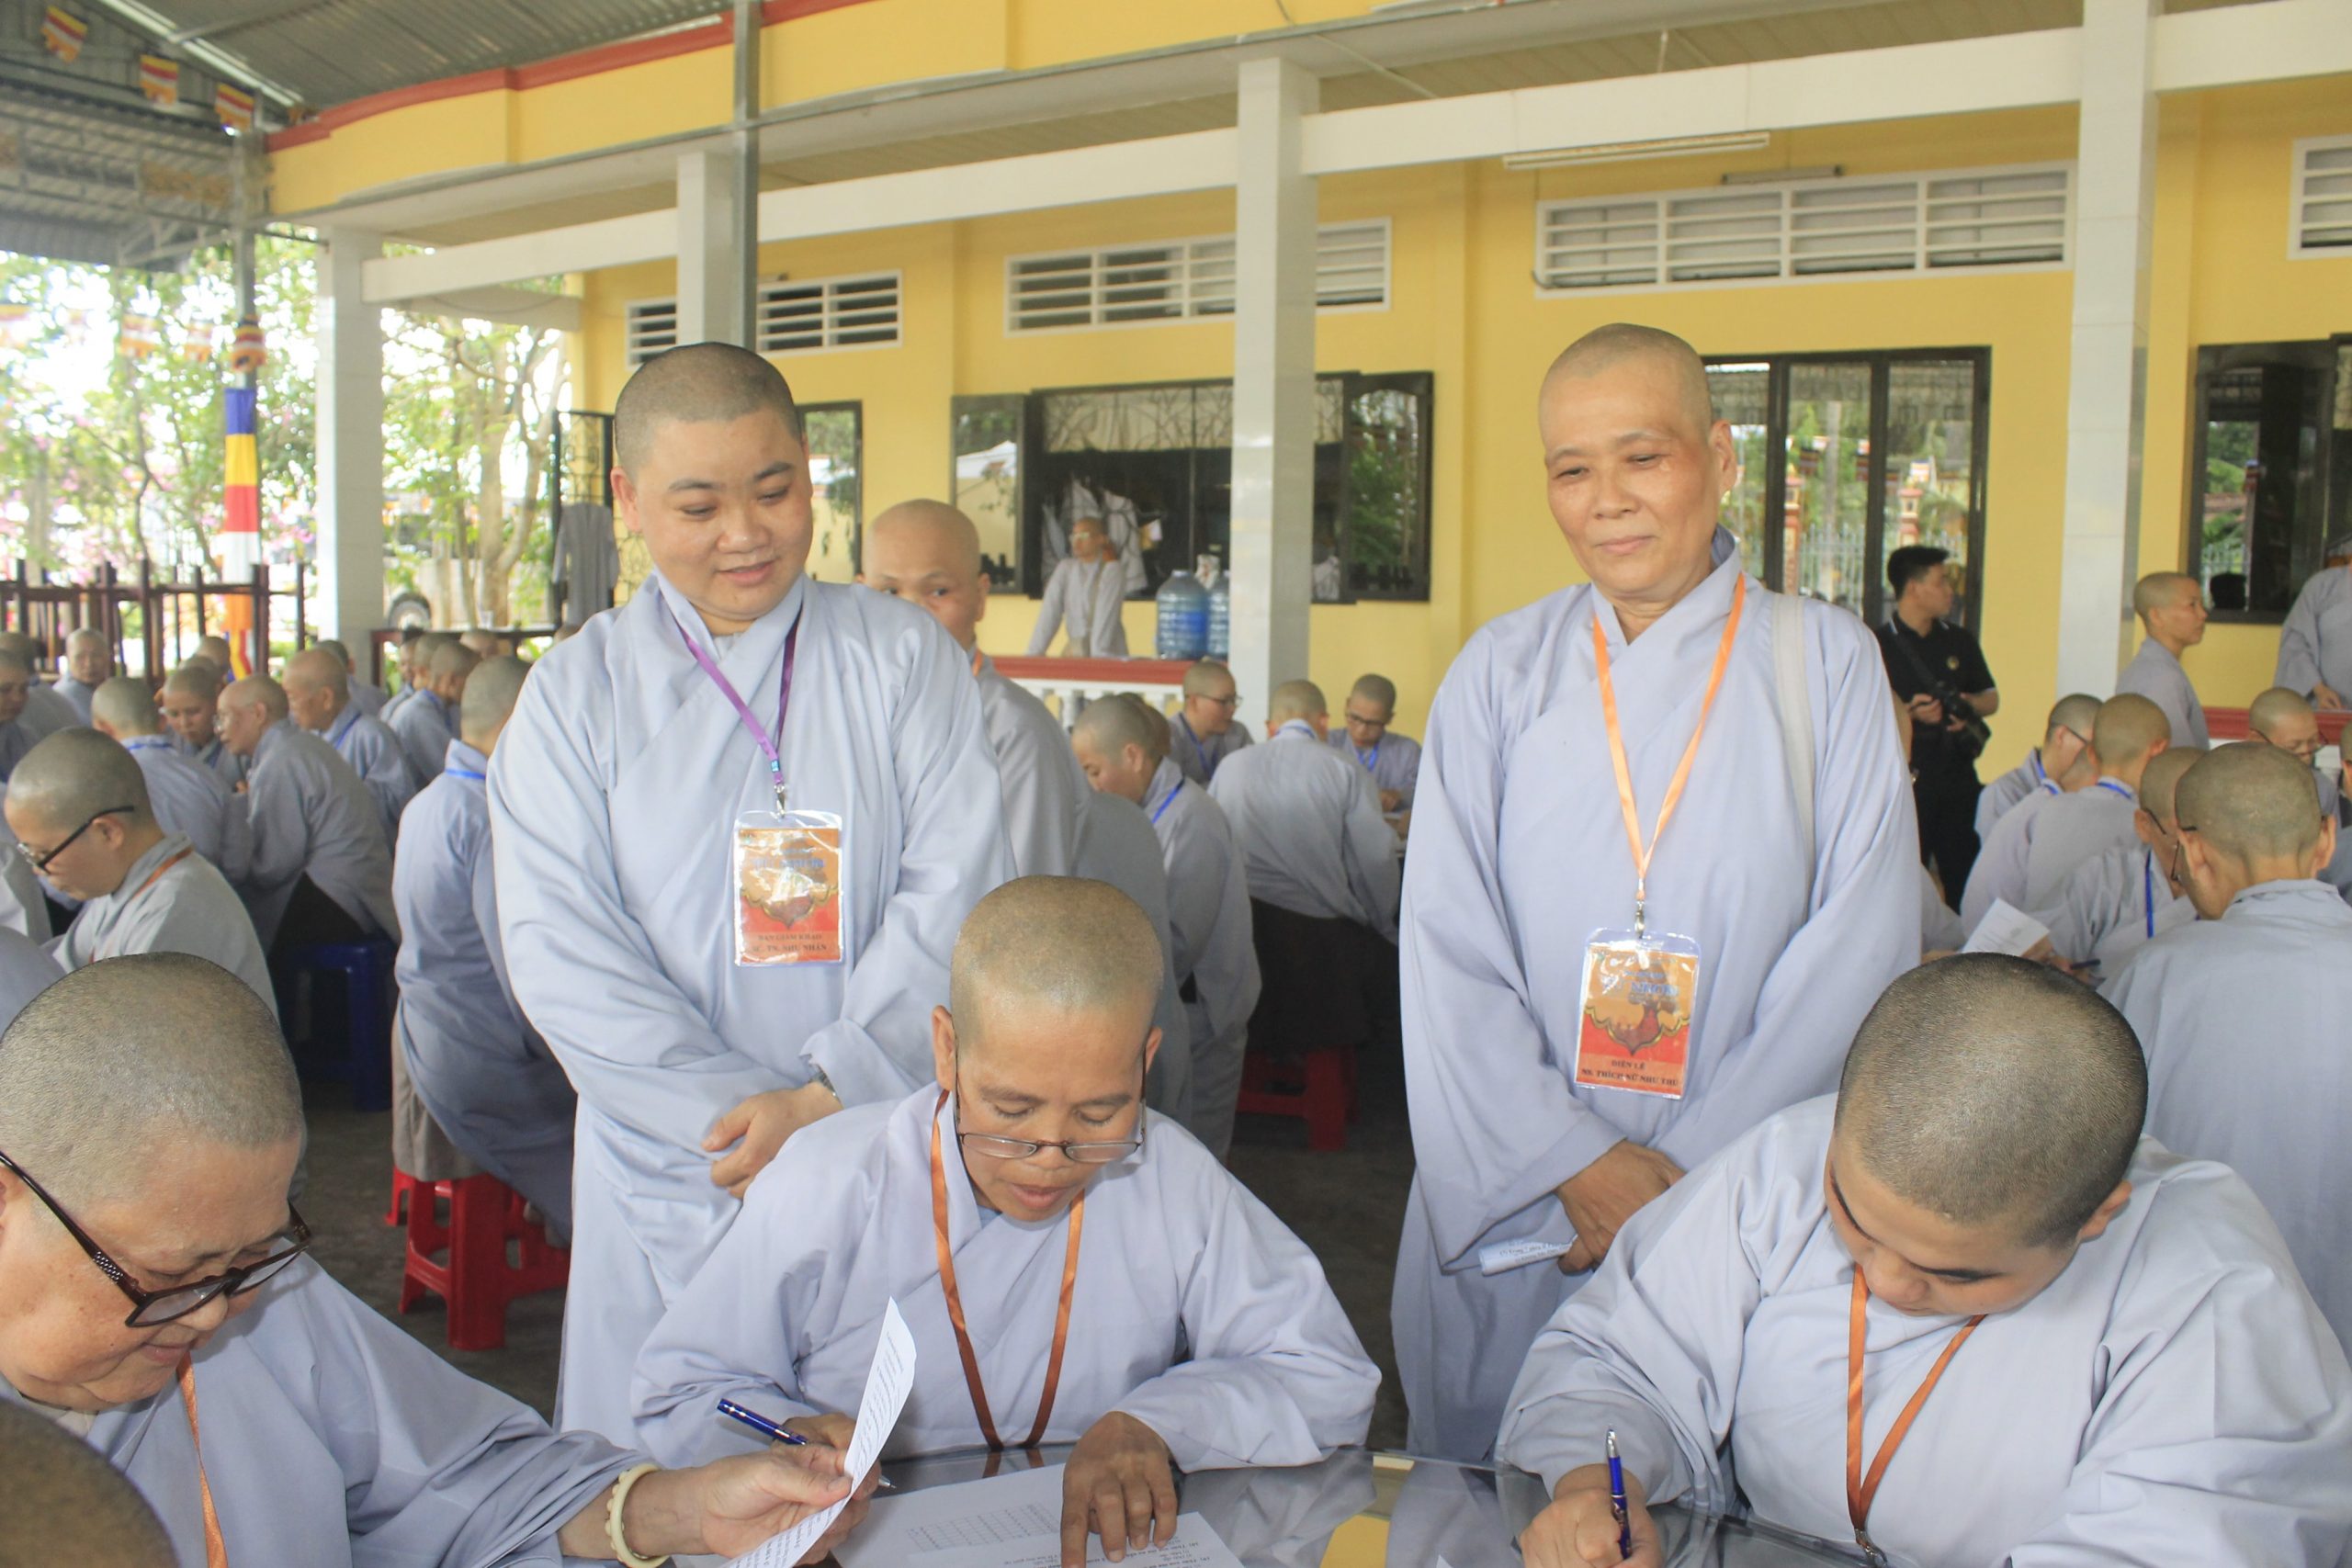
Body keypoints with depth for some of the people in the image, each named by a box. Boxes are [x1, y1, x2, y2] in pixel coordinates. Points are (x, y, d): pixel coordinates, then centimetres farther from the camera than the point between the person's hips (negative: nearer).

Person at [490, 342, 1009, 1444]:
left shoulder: (906, 660, 4)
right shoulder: (576, 696, 4)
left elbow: (952, 896, -5)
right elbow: (563, 957, -4)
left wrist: (826, 1100, -16)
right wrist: (740, 1122, -14)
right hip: (669, 1184, 1)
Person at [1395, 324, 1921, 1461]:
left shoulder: (1827, 664, 0)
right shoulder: (1500, 672, 3)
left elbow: (1860, 949, -6)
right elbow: (1447, 952, -2)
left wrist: (1697, 1174, -12)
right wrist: (1575, 1163, -12)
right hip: (1514, 1201, 1)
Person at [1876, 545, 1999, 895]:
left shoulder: (1960, 641, 15)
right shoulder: (1880, 645, -4)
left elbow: (1992, 699, 22)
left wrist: (1970, 704, 0)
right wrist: (1911, 712, -22)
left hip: (1958, 774, 5)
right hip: (1906, 780, -5)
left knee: (1965, 876, 5)